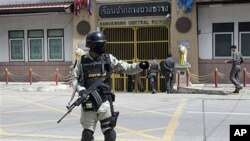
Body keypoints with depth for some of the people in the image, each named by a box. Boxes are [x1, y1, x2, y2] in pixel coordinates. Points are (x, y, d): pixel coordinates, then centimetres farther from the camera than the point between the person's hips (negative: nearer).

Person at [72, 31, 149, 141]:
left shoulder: (108, 58, 1)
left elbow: (126, 68, -2)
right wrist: (81, 89, -13)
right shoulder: (82, 61, -1)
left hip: (104, 101, 1)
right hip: (88, 102, -1)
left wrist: (139, 66, -19)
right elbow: (74, 78, 4)